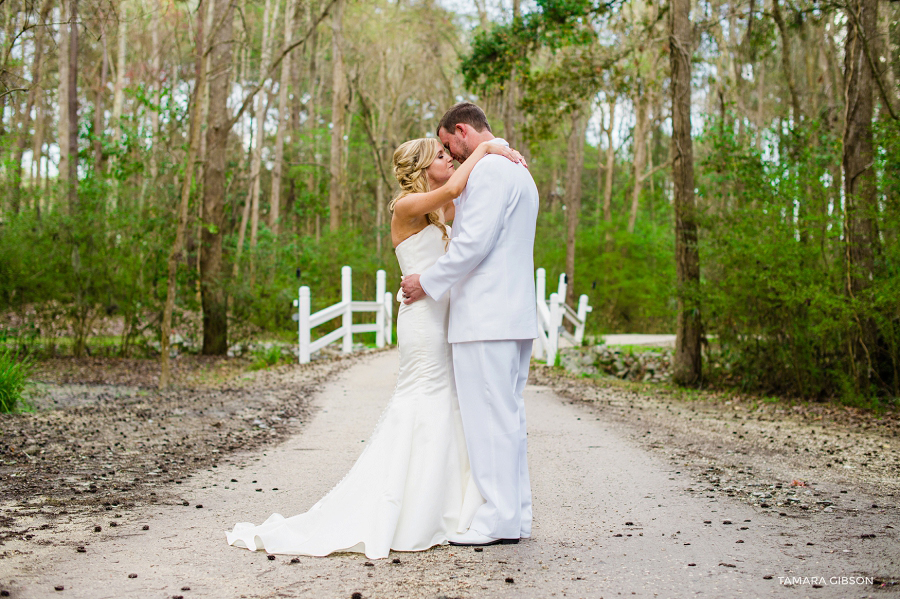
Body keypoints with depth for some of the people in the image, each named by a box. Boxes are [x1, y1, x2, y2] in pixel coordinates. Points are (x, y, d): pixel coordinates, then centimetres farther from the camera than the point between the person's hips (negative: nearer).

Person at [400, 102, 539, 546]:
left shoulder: (488, 169, -11)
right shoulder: (518, 171, 22)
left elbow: (474, 243, -19)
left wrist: (428, 283, -8)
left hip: (485, 318, -10)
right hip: (514, 314, 10)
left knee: (489, 416, -7)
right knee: (509, 414, 11)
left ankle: (499, 518, -3)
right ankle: (517, 513, 15)